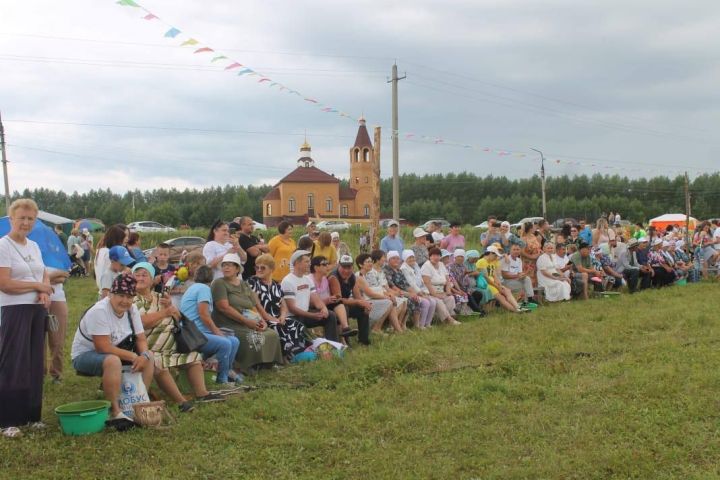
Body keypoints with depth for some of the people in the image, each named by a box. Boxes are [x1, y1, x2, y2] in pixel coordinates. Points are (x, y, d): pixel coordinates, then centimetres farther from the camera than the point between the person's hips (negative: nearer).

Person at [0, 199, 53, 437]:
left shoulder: (34, 246, 12)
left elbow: (45, 276, 16)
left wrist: (45, 293, -5)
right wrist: (37, 286, -10)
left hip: (37, 310, 7)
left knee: (35, 363, 10)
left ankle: (32, 415, 18)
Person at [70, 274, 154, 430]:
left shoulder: (132, 309, -4)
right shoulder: (99, 311, -27)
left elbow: (141, 339, -2)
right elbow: (104, 348, -31)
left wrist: (144, 355, -24)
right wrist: (133, 356, -27)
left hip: (115, 351, 8)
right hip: (85, 354, -8)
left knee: (148, 357, -5)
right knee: (113, 361, -38)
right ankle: (115, 413, -31)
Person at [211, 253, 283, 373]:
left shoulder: (244, 285, 19)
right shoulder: (219, 283, -4)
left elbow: (254, 306, 15)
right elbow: (224, 308, -15)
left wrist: (262, 320, -5)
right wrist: (247, 321, -19)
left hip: (251, 324, 7)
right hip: (228, 326, -7)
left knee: (273, 334, -8)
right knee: (252, 338, -30)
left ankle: (266, 364, 1)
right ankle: (249, 368, -16)